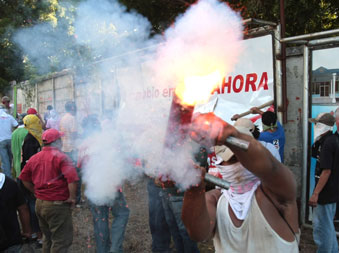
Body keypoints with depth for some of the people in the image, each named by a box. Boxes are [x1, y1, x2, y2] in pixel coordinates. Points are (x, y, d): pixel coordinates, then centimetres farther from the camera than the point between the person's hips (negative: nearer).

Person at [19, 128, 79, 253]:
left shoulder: (34, 158, 4)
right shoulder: (61, 157, -16)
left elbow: (24, 178, 13)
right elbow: (72, 178, -27)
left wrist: (36, 192, 17)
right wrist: (72, 197, -15)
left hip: (39, 204, 7)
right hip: (57, 205, -7)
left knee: (48, 238, 25)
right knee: (61, 240, 5)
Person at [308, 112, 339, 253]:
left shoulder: (328, 143, -21)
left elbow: (326, 171, -24)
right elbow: (314, 154, 16)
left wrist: (315, 194, -22)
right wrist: (318, 142, 1)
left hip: (325, 193, -10)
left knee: (321, 226, 2)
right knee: (327, 224, 22)